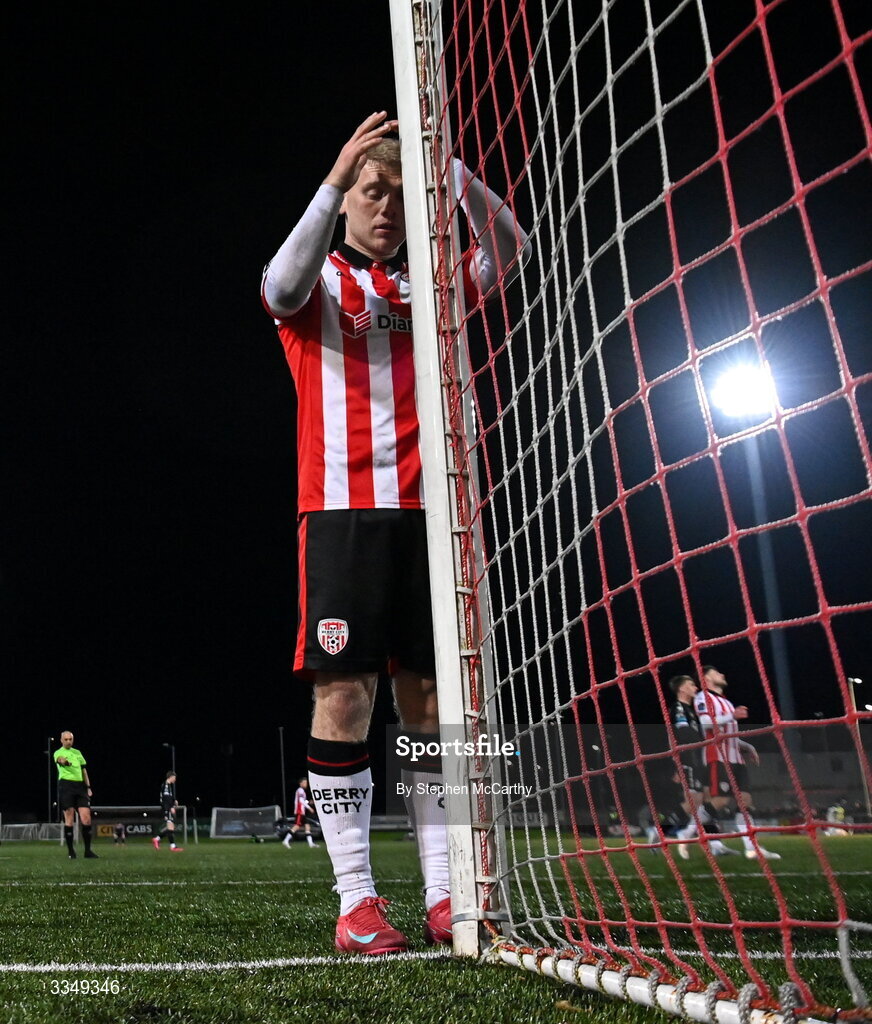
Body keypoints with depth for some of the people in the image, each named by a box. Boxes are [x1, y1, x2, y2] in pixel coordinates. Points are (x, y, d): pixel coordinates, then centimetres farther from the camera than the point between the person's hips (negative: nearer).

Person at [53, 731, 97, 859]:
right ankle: (70, 851, 5)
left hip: (80, 786, 4)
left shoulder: (77, 752, 22)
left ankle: (88, 850, 1)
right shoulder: (58, 753, 5)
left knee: (86, 818, -5)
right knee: (69, 819, -4)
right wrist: (65, 762, -44)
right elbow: (60, 759, -20)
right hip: (66, 785, -4)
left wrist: (88, 787, 16)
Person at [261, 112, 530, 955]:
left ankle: (442, 898, 5)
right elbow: (283, 291, -13)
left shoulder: (425, 286, 20)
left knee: (431, 699, 0)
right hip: (341, 513, -3)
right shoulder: (320, 280, 10)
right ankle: (356, 901, -2)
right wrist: (333, 180, -23)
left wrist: (447, 166, -4)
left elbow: (508, 249, 8)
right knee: (342, 697, -8)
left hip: (423, 513, 3)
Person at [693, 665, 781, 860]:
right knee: (718, 801, -14)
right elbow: (705, 722, -17)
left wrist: (747, 747, 18)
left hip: (735, 759, 9)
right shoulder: (703, 697, 0)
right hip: (717, 759, -8)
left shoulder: (726, 702, 29)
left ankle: (752, 848, -3)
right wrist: (732, 716, -17)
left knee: (744, 801, 0)